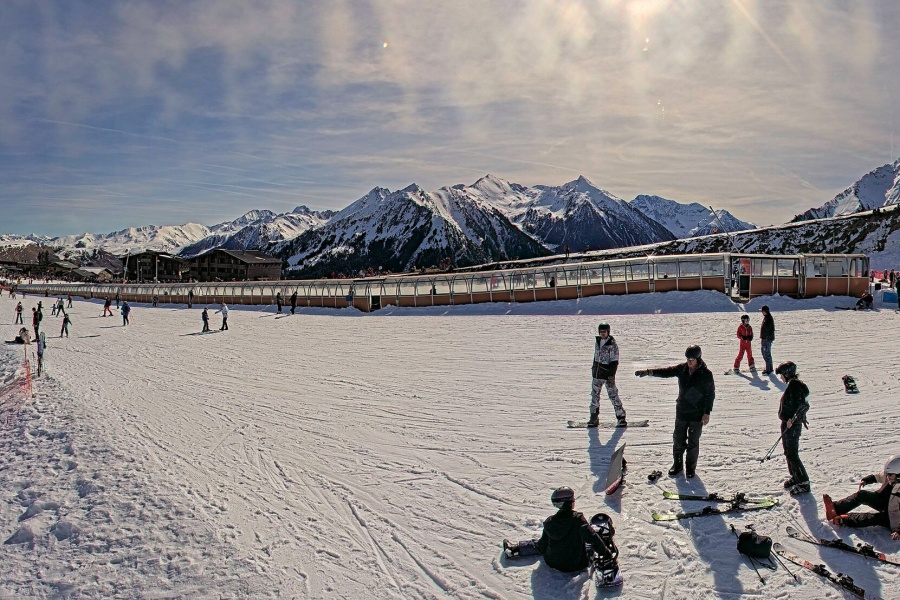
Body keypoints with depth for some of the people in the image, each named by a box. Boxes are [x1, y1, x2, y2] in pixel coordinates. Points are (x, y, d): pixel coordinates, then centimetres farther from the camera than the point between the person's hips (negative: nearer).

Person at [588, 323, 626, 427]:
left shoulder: (612, 344, -11)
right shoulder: (597, 342, 9)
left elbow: (615, 362, -13)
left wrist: (611, 375, -19)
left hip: (608, 373, -6)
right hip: (597, 373, 6)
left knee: (613, 396, -3)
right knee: (595, 395, 8)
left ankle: (621, 418, 7)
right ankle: (594, 418, 16)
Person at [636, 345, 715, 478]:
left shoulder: (706, 374, -12)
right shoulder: (682, 369, -1)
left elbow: (711, 394, -7)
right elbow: (666, 371, -9)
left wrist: (707, 412, -9)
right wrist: (649, 372, -26)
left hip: (697, 414, -4)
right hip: (681, 412, 4)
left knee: (693, 442, 7)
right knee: (678, 439, 11)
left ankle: (691, 467, 24)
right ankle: (677, 464, 28)